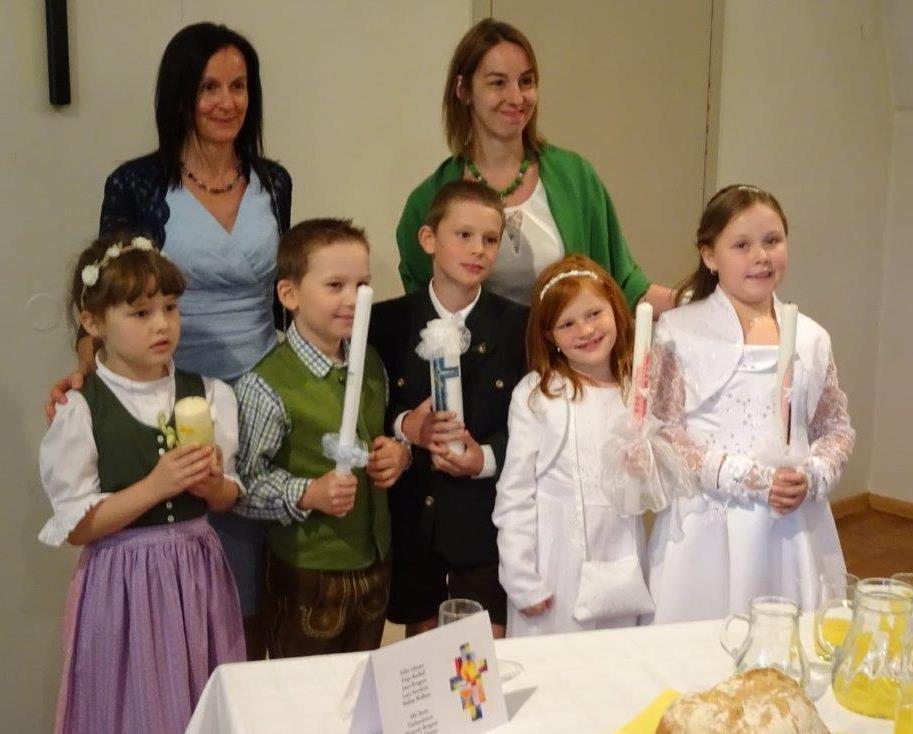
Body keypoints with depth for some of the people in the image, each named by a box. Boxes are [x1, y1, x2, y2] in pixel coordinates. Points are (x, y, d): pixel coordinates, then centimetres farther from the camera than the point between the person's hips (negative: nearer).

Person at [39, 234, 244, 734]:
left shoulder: (210, 395, -1)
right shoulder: (78, 410, -11)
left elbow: (228, 500, 7)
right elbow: (76, 527, -11)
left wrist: (210, 484, -15)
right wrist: (155, 486, -22)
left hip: (198, 574, 3)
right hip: (122, 583, -3)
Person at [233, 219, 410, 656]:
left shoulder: (371, 364, 4)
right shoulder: (266, 387, -19)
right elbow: (242, 483, -16)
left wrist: (399, 451, -2)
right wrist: (308, 495, -28)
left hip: (375, 560, 6)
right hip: (308, 574, -6)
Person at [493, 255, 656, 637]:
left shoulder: (637, 391, 4)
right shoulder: (535, 395, -9)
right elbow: (514, 494, -7)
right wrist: (522, 582, -7)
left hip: (621, 571, 4)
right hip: (555, 569, -3)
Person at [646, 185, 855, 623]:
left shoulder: (811, 339, 7)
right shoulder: (679, 333, -4)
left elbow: (836, 429, 15)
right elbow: (662, 432, -8)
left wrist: (811, 478, -6)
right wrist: (751, 479, -15)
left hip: (793, 526, 3)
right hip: (708, 525, -3)